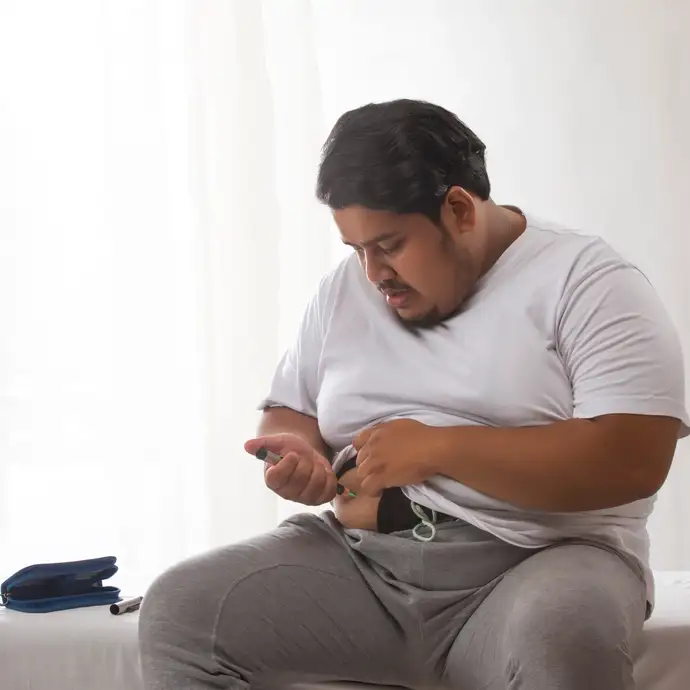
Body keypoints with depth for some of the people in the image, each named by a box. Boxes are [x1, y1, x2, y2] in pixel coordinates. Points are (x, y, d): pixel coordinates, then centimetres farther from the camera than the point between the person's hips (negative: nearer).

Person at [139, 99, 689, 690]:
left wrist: (438, 449, -17)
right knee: (179, 610, -15)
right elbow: (289, 411, 22)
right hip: (361, 562, 5)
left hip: (538, 563, -5)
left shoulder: (587, 282, -6)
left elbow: (633, 458, -17)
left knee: (561, 641, -40)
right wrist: (297, 452, -4)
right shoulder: (343, 291, 13)